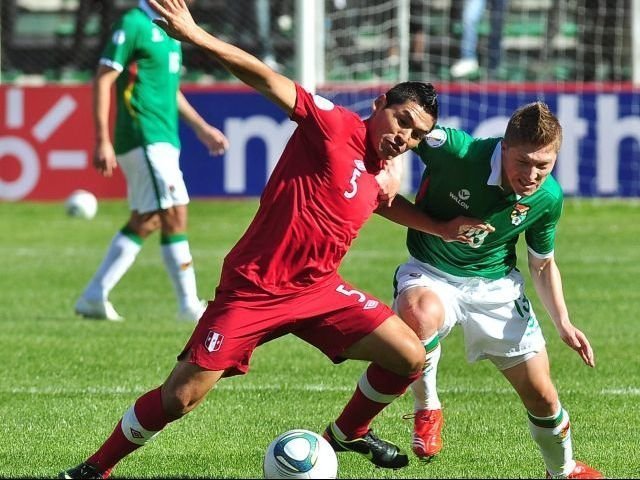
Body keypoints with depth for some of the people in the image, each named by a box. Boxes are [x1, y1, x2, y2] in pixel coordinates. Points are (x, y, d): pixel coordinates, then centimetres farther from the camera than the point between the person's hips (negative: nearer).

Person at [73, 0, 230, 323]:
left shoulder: (168, 30, 16)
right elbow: (102, 80, -13)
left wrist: (201, 127, 26)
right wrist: (102, 141, -18)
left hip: (163, 141, 9)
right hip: (144, 139, -9)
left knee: (145, 222, 10)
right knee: (174, 214, -11)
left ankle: (94, 297, 15)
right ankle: (189, 305, -7)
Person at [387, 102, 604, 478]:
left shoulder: (549, 198, -13)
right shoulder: (455, 151, -29)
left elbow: (543, 266, 5)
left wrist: (564, 323, -6)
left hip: (496, 286, 3)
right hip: (431, 276, -3)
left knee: (542, 397, 6)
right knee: (421, 313, -41)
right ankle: (427, 410, -12)